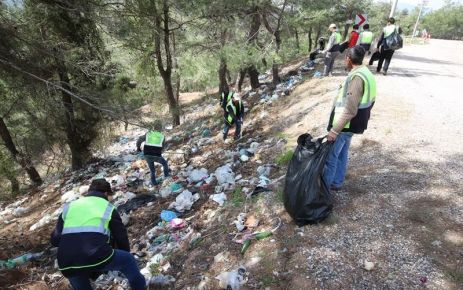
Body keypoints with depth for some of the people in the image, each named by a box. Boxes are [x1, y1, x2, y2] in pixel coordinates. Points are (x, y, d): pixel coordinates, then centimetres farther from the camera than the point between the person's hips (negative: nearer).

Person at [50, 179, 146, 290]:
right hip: (96, 259, -4)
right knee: (128, 259, 23)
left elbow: (54, 240, 20)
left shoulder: (69, 207, 22)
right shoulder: (108, 208, 14)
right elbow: (121, 237, 18)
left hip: (67, 266, 4)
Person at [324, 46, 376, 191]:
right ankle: (336, 182, 31)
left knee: (330, 156, 0)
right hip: (351, 124, 10)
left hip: (345, 124, -10)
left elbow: (349, 110, -28)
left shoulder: (356, 77, -24)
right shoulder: (366, 74, 8)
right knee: (342, 153, 19)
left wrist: (334, 130, -25)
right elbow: (367, 102, 17)